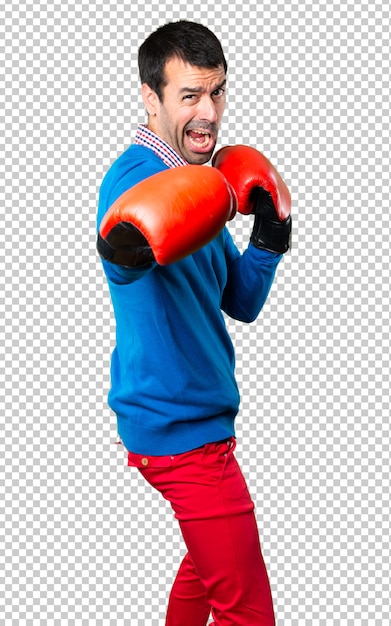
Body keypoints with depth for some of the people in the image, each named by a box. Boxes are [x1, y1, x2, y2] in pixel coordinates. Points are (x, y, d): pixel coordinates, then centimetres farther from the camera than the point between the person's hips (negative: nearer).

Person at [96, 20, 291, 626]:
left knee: (211, 557, 27)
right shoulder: (136, 177, -20)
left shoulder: (202, 183, 10)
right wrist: (129, 245, -68)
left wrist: (270, 240, -5)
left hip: (200, 415, 10)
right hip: (180, 424, -10)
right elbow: (121, 259, -45)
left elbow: (241, 303, 12)